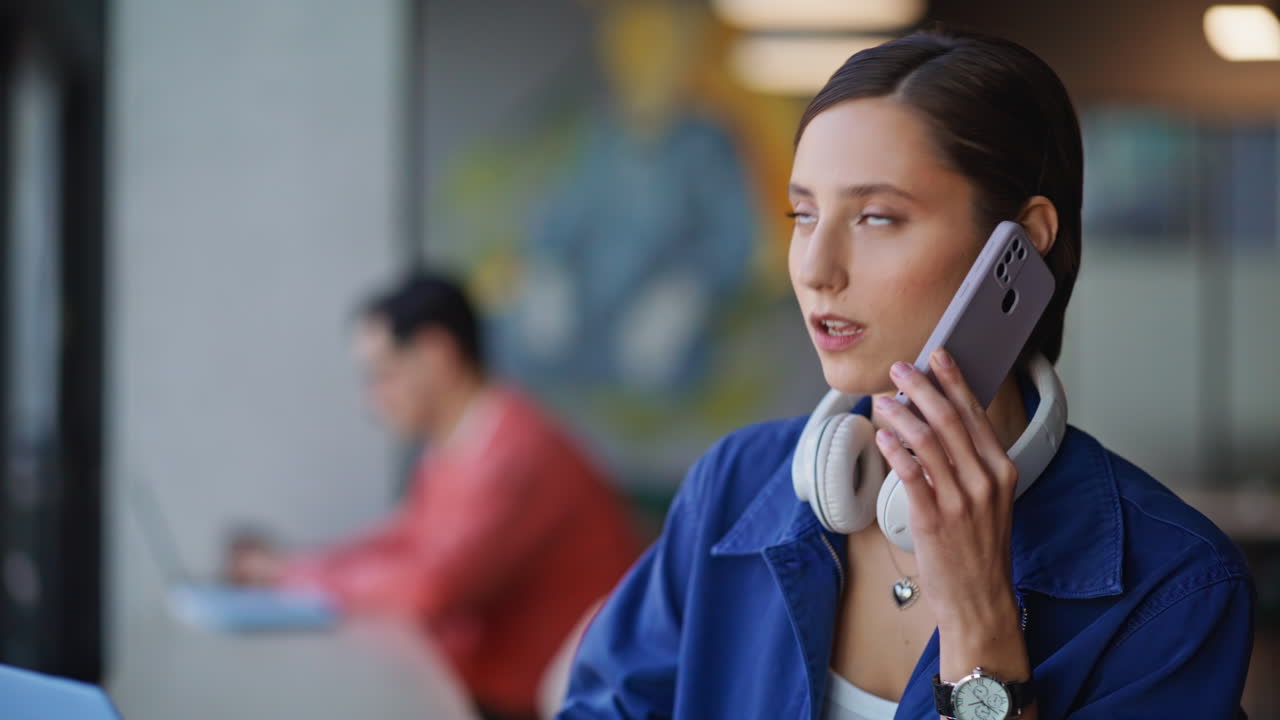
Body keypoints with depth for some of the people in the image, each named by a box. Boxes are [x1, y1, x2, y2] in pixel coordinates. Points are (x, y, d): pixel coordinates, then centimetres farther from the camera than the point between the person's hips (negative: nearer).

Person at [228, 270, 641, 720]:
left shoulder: (516, 455, -23)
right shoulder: (455, 446, 7)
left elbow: (430, 588, -30)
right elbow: (406, 541, 19)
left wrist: (305, 578, -15)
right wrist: (283, 569, 6)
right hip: (478, 680, 8)